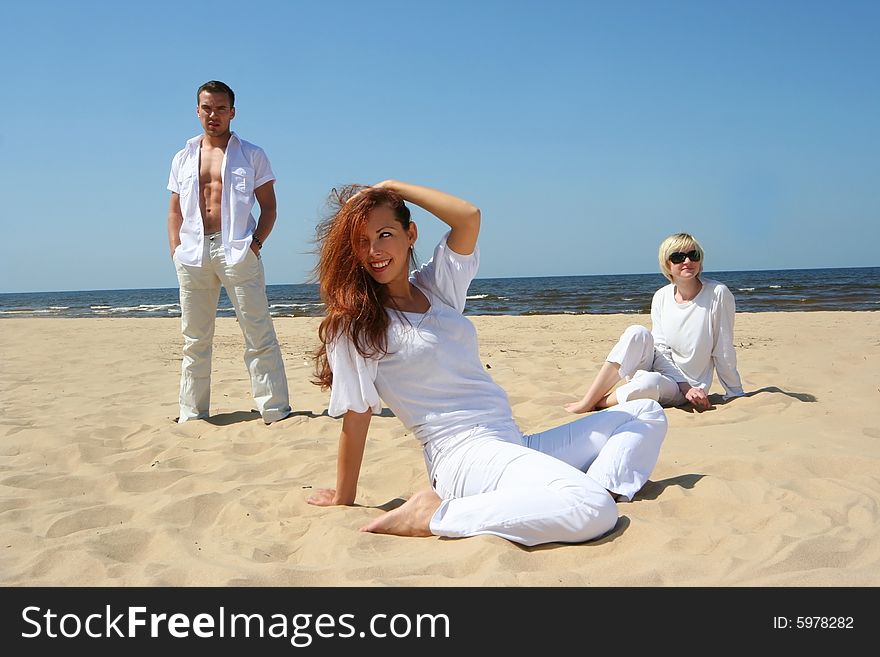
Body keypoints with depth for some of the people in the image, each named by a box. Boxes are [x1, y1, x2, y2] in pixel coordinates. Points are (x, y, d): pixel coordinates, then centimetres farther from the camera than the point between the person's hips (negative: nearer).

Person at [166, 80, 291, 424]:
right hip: (193, 254, 4)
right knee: (195, 340, 8)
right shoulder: (183, 159, 18)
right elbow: (174, 212, 18)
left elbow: (269, 206, 5)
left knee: (259, 336, -5)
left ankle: (275, 411, -2)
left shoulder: (252, 155, 9)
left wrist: (256, 242, -10)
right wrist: (176, 251, 5)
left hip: (237, 251, -3)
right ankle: (192, 414, 16)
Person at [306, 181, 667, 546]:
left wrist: (392, 187, 3)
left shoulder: (434, 287, 12)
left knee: (646, 415, 13)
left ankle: (600, 488, -11)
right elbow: (356, 419, -5)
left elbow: (469, 217, -3)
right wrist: (343, 500, 0)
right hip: (466, 457, -8)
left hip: (515, 446, 8)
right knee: (591, 514, -33)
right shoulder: (354, 326, -4)